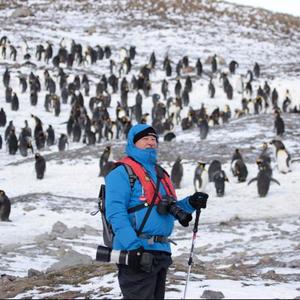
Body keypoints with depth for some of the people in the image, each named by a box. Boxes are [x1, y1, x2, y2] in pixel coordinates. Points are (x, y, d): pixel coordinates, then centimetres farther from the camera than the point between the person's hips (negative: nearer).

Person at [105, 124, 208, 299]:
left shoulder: (161, 174, 22)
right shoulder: (122, 172, -5)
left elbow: (170, 210, 27)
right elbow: (115, 212, -15)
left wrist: (191, 204, 6)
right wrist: (133, 246, -25)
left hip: (161, 252, 9)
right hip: (137, 253, -9)